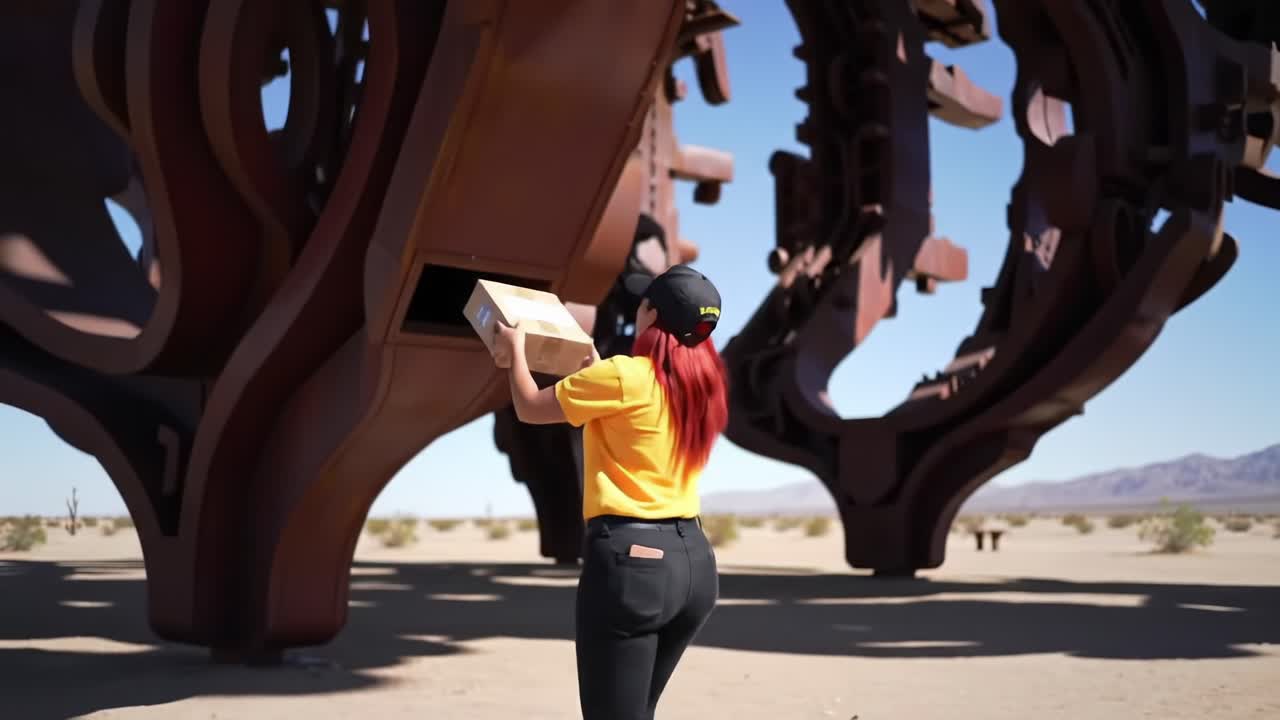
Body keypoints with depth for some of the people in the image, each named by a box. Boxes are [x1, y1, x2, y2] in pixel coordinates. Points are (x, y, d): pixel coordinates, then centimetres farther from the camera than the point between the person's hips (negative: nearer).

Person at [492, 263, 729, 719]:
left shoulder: (624, 375, -12)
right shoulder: (703, 383, 9)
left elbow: (530, 408, 2)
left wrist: (515, 348, 19)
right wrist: (590, 360, 39)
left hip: (630, 556, -8)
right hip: (694, 561, 8)